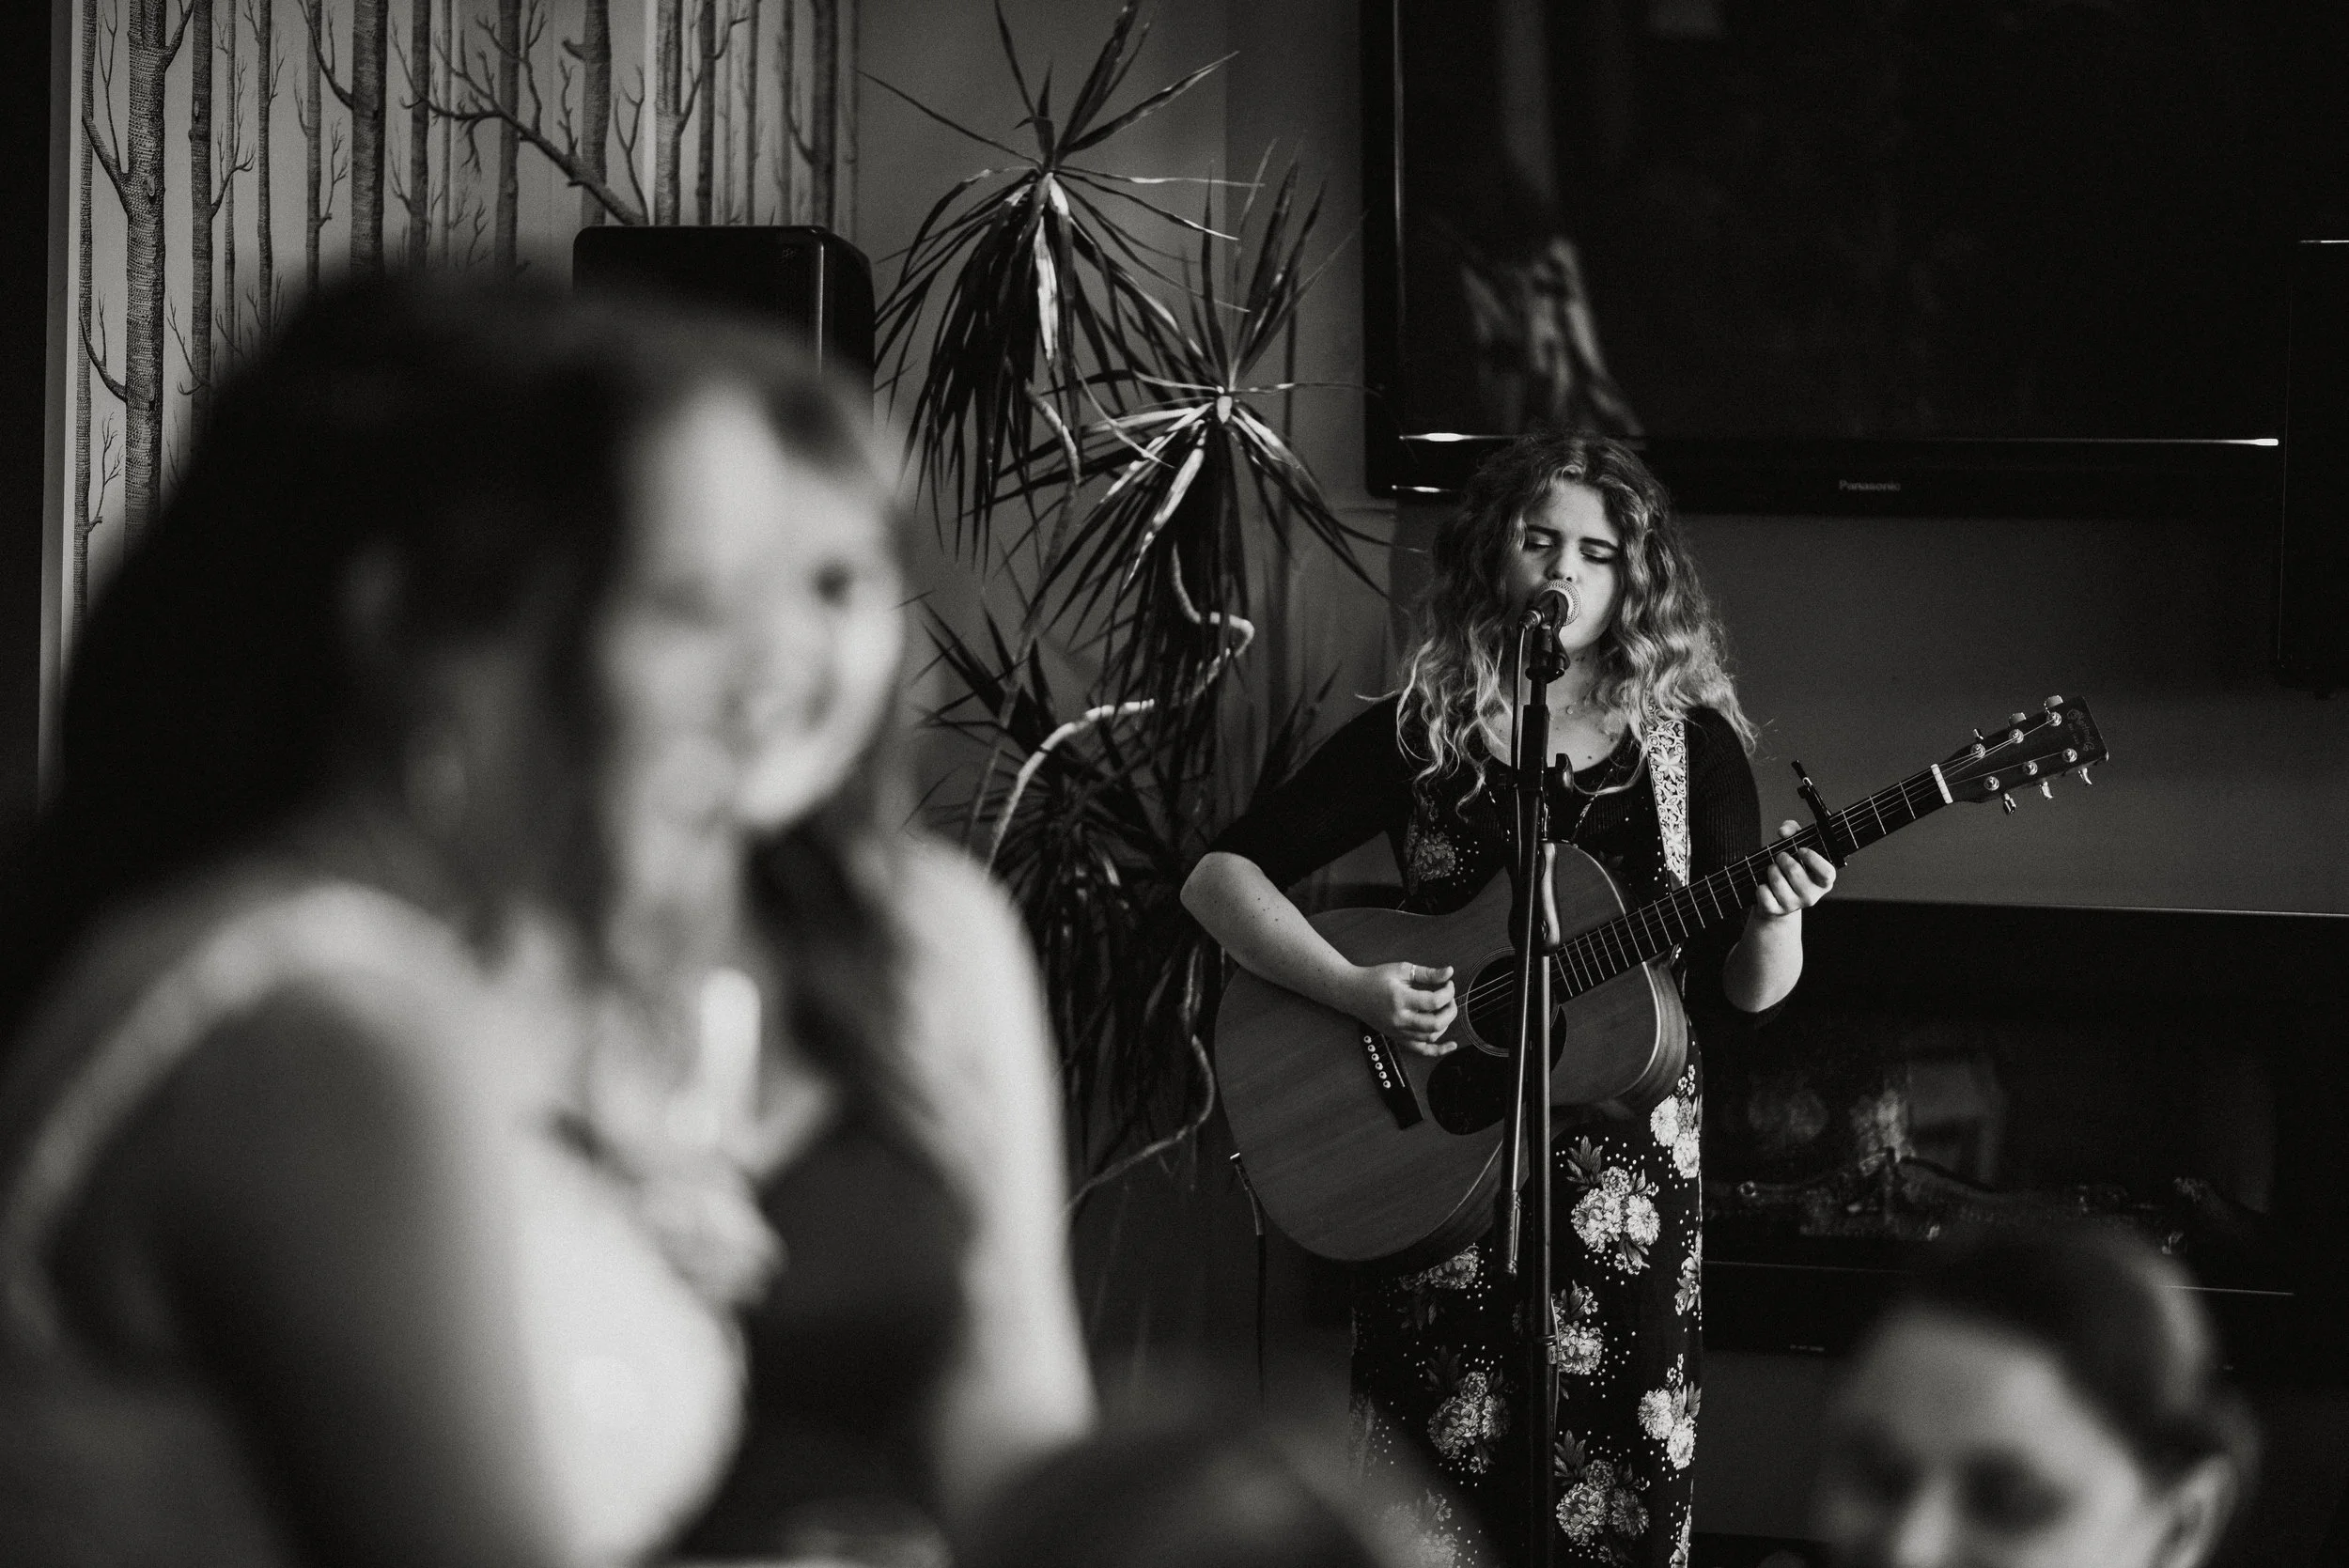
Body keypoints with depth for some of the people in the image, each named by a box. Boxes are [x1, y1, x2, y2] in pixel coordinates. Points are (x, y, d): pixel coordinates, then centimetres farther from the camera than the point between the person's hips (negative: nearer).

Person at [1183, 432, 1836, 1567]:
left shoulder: (1690, 744, 3)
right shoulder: (1417, 735, 2)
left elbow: (1742, 994, 5)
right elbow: (1220, 875, -2)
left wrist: (1774, 922, -17)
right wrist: (1353, 990, -15)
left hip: (1629, 1184, 1)